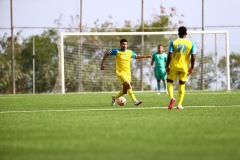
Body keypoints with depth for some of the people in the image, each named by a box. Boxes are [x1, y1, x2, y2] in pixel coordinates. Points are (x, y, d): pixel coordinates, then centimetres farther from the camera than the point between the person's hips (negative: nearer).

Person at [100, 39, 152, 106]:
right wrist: (102, 63, 3)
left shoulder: (130, 52, 8)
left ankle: (114, 98, 33)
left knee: (125, 91, 8)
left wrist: (145, 56, 14)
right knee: (128, 85, -23)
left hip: (128, 73, 6)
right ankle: (135, 101, -23)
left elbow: (136, 56, 25)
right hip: (120, 73, -6)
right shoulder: (117, 51, -5)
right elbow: (106, 54, 6)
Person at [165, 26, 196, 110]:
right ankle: (179, 104, 9)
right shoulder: (191, 43, 0)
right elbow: (193, 57, -3)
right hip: (184, 67, 1)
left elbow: (170, 55, -9)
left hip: (174, 66, -1)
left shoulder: (173, 42, -3)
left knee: (169, 81, 14)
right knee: (182, 84, 13)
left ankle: (171, 97, -12)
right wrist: (192, 68, 6)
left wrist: (167, 66, -2)